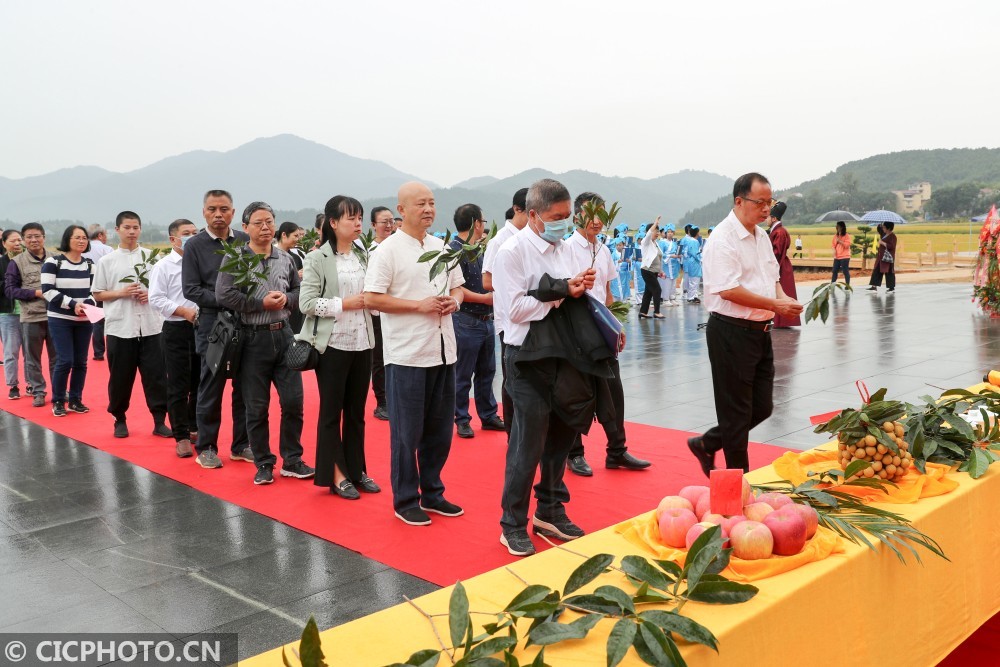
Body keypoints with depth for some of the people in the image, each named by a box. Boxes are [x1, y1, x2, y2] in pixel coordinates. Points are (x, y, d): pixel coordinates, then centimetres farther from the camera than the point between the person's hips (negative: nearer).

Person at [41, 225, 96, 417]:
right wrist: (72, 304, -19)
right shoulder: (53, 262, -6)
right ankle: (58, 401, 8)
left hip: (85, 320, 4)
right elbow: (48, 290, -12)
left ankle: (75, 400, 17)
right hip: (60, 319, -4)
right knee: (65, 360, -8)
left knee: (80, 361, 5)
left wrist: (88, 304, -11)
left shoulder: (90, 264, 9)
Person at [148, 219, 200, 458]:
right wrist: (184, 312, -17)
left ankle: (195, 428, 27)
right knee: (178, 386, 1)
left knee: (199, 383, 12)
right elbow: (156, 299, -8)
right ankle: (181, 436, 9)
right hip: (176, 330, -4)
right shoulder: (163, 266, -3)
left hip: (202, 328, 4)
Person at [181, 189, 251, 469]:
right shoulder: (194, 245, 0)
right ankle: (206, 447, 17)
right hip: (213, 324, -2)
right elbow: (191, 289, -5)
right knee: (211, 387, 4)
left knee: (245, 386, 7)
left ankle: (242, 445, 19)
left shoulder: (246, 241, 6)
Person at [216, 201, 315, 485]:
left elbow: (299, 290, 16)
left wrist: (286, 299, -6)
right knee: (257, 407, 5)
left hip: (283, 334, 3)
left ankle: (292, 460, 18)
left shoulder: (285, 258, 7)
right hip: (253, 338, -3)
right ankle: (263, 464, 19)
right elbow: (224, 295, -13)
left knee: (293, 401, 4)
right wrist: (262, 303, -14)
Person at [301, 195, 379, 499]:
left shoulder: (362, 257, 10)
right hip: (333, 345, -5)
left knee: (356, 411, 13)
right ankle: (336, 475, 15)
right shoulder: (317, 259, -5)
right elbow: (306, 303, -12)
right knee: (331, 411, 6)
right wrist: (344, 304, -17)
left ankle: (356, 470, 24)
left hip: (362, 343, 5)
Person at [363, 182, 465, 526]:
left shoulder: (442, 247, 11)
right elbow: (372, 298, -14)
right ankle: (405, 500, 17)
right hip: (406, 354, -6)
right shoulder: (387, 250, -8)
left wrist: (454, 300, -3)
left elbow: (458, 286, 20)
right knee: (406, 431, 4)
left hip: (443, 351, 7)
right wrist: (419, 306, -18)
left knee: (439, 429, 14)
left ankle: (432, 493, 29)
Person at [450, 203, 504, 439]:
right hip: (466, 321, -8)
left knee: (487, 372, 16)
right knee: (463, 375, 4)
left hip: (486, 320, 8)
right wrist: (484, 298, -17)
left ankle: (488, 415, 27)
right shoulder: (453, 250, -13)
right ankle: (462, 420, 15)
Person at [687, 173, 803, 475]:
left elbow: (772, 277, 22)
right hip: (732, 332, -9)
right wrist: (775, 305, -20)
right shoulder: (723, 239, -15)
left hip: (760, 331, 9)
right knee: (737, 411, 2)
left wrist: (783, 297, 0)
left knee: (762, 407, 13)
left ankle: (706, 444, 29)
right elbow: (729, 290, -23)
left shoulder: (761, 236, 13)